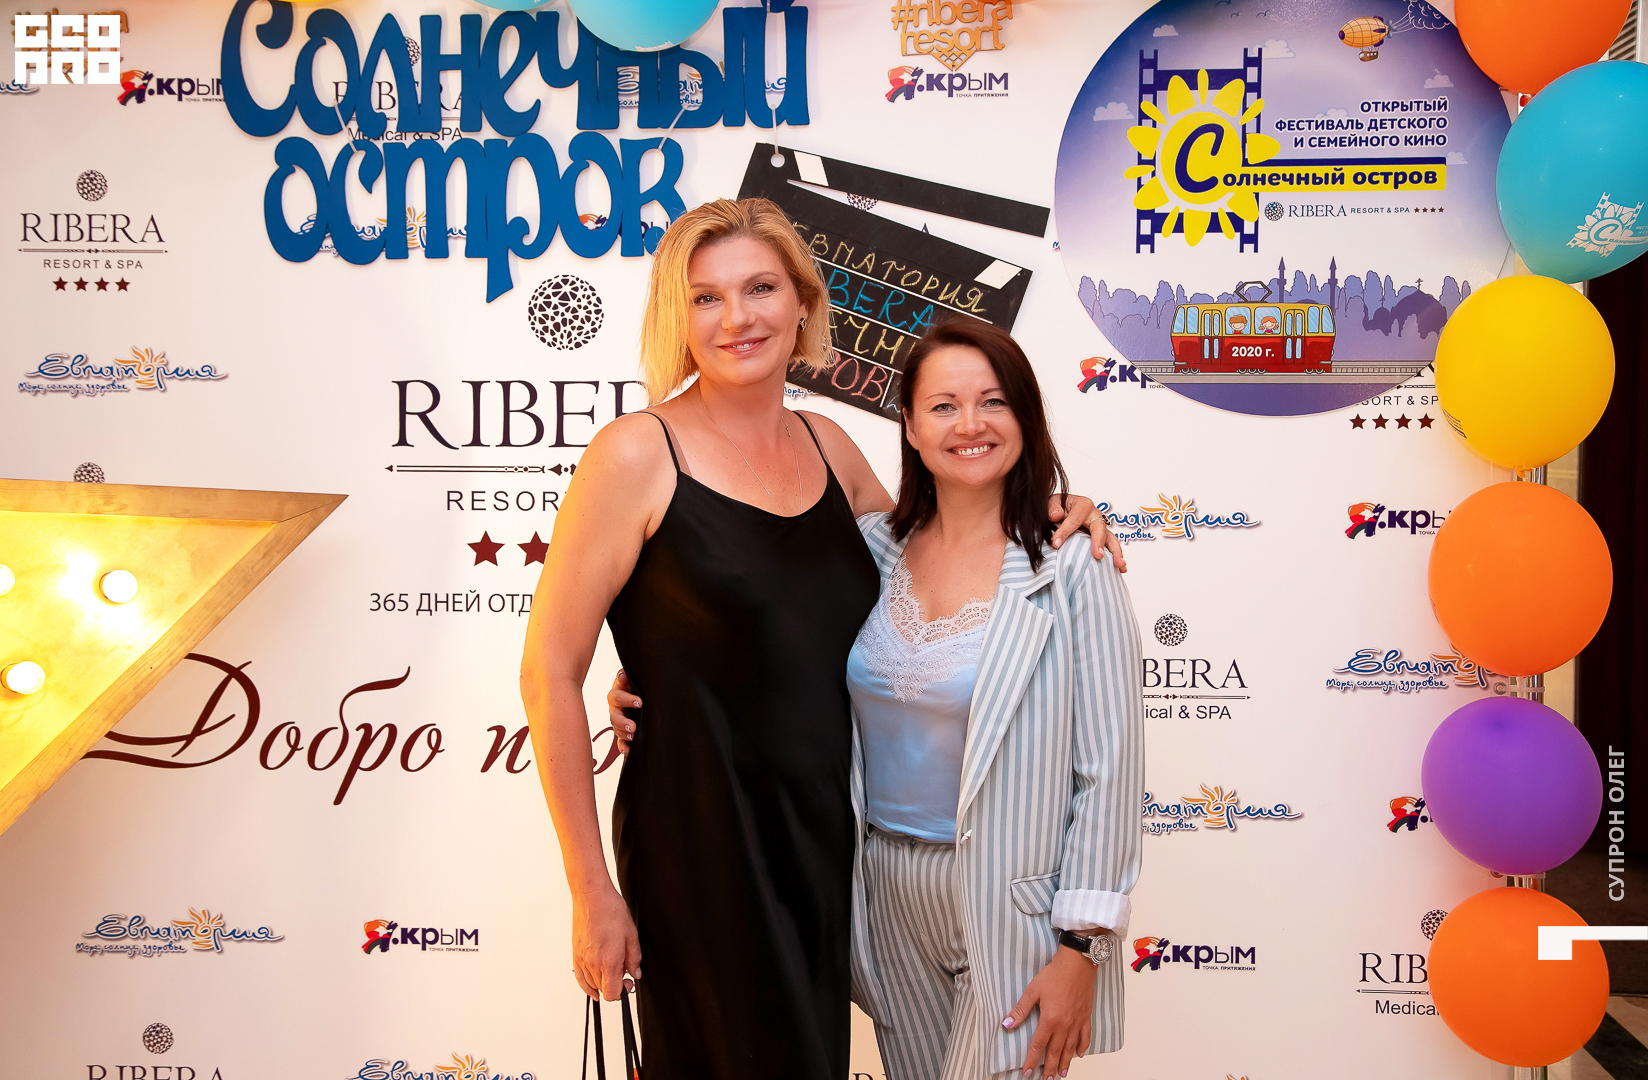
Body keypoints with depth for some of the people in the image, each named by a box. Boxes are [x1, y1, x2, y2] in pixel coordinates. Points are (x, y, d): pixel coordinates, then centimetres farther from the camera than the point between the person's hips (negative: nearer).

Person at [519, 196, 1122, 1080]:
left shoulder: (827, 447, 6)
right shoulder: (636, 455, -12)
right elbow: (550, 674, -11)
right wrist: (592, 892, -11)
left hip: (827, 839, 6)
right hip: (699, 846, -6)